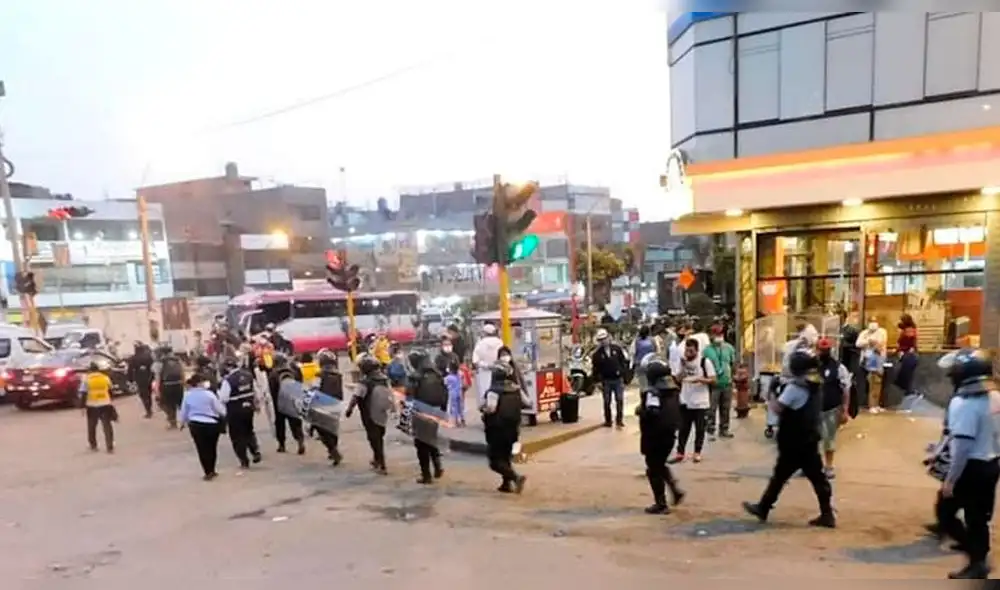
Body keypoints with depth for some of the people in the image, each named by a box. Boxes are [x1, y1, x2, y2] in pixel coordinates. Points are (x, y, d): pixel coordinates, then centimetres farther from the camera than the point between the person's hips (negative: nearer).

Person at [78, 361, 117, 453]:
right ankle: (110, 447, -2)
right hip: (105, 405, 2)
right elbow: (110, 391, 16)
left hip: (92, 406, -2)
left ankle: (93, 446, 23)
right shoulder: (106, 378, 9)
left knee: (92, 427, 15)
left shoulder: (86, 379, -1)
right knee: (107, 426, 2)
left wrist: (83, 406, -1)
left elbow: (83, 394, -5)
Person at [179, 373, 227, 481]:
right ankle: (211, 471, 23)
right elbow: (220, 409, -5)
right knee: (212, 448, 14)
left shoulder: (188, 395, -1)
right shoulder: (209, 394, -12)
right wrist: (225, 415, 16)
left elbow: (184, 411, 10)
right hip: (211, 424, -2)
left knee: (202, 449, 9)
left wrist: (183, 422, 28)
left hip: (195, 424, 2)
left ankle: (209, 472, 9)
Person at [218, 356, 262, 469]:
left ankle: (244, 461, 11)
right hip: (249, 407, 6)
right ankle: (256, 452, 11)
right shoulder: (248, 374, -2)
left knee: (237, 436, 7)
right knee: (249, 431, 25)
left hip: (235, 411, -6)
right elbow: (255, 390, 8)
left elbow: (223, 398, -16)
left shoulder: (228, 380, -19)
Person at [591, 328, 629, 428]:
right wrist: (598, 381, -7)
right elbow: (595, 368, -2)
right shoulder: (597, 353, -2)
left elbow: (623, 361, 6)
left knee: (620, 400, -2)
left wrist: (623, 373, 1)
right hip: (606, 380, 0)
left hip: (618, 379, 0)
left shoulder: (617, 348, 1)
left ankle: (619, 419, 7)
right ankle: (608, 421, 18)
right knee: (607, 402, 7)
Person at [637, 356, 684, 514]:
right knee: (661, 465, 26)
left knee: (654, 470, 3)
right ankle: (676, 490, 17)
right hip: (669, 433, 8)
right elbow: (677, 409, 16)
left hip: (655, 435, -8)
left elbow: (652, 413, -30)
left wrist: (639, 410, -14)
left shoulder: (652, 391, -19)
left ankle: (661, 504, 7)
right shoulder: (672, 388, 9)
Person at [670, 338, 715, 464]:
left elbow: (713, 379, -7)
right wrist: (683, 368, -12)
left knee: (699, 429, 8)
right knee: (683, 428, 8)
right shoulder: (682, 361, 4)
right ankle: (680, 453, 14)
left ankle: (697, 453, 20)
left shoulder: (705, 361, -8)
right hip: (685, 401, 3)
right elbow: (677, 379, 4)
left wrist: (700, 379, -22)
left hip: (700, 401, -3)